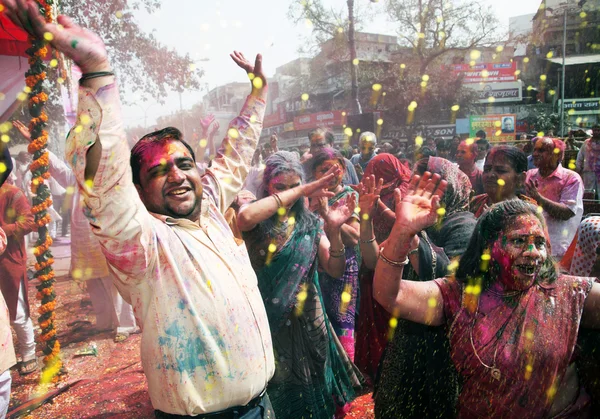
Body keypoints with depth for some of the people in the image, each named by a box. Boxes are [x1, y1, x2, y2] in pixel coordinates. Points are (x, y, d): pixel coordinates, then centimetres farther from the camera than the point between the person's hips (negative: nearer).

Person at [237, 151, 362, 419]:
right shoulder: (258, 222, -9)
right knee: (276, 395, 15)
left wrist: (334, 231, -24)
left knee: (311, 390, 19)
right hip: (267, 319, -2)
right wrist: (301, 191, -33)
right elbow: (244, 218, -35)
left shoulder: (310, 225, 0)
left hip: (307, 321, 3)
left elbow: (336, 271, -7)